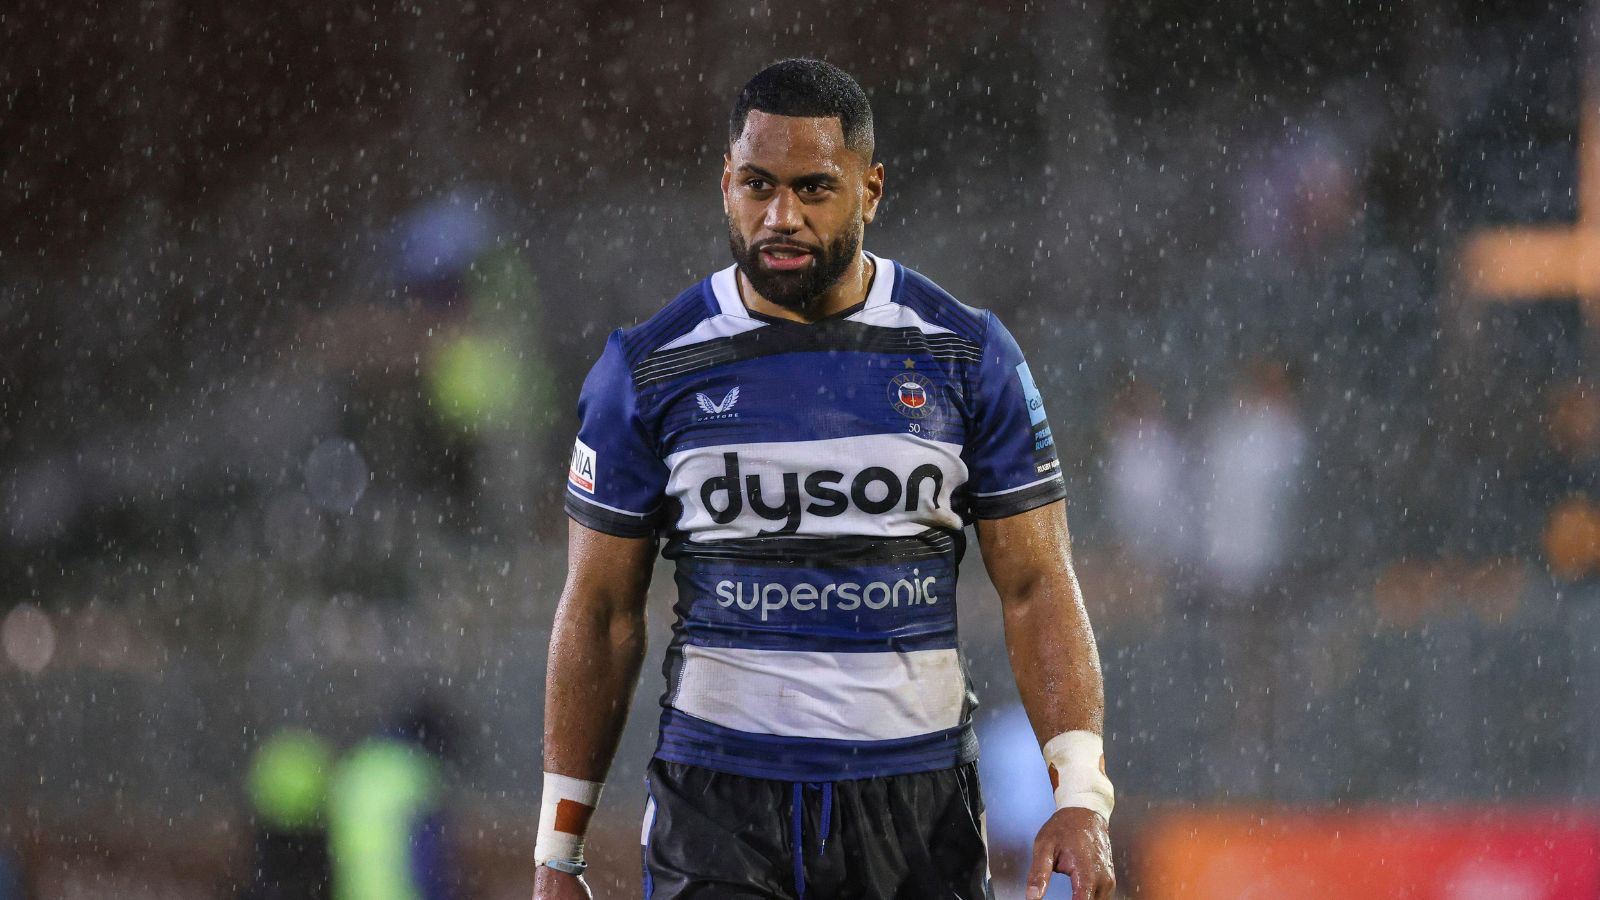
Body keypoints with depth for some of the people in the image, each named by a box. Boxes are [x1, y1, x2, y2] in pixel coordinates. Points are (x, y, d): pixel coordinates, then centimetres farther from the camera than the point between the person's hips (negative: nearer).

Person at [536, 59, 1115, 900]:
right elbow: (600, 615, 6)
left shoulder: (967, 358, 3)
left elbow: (1035, 588, 3)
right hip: (719, 799, -1)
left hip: (916, 798, 1)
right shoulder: (650, 369, 2)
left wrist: (1080, 796, -10)